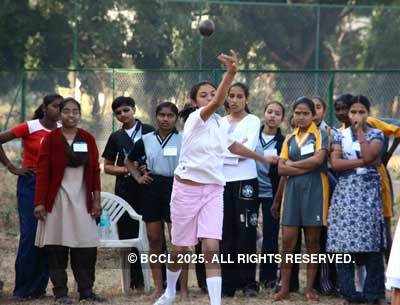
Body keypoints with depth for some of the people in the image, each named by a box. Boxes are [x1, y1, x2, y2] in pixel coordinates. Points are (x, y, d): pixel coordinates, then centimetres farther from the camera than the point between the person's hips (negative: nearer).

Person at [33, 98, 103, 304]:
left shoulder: (88, 139, 8)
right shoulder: (51, 139, 0)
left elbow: (95, 171, 9)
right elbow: (42, 173, -4)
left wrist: (96, 200, 4)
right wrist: (39, 202, -9)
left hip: (82, 199, 2)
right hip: (57, 199, -2)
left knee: (86, 246, -1)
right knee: (57, 248, -1)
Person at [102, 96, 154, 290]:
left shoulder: (149, 132, 6)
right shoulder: (116, 137, 15)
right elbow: (107, 167, 18)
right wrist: (124, 169, -1)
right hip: (125, 189, 3)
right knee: (127, 233, -1)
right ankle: (136, 280, 5)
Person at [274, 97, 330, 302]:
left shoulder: (320, 135, 4)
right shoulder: (289, 139, 15)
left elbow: (318, 159, -13)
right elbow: (281, 169, 4)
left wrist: (292, 164, -3)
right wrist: (306, 168, -8)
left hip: (315, 190, -3)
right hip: (293, 189, 3)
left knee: (312, 240, 0)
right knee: (287, 240, -3)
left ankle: (310, 288, 6)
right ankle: (285, 288, 2)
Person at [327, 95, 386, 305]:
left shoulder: (376, 135, 7)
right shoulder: (340, 135, 11)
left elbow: (368, 155, -13)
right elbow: (335, 163, -3)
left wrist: (360, 131, -5)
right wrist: (362, 162, -9)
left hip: (368, 191, -2)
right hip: (345, 191, 2)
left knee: (370, 242, -6)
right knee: (344, 242, -4)